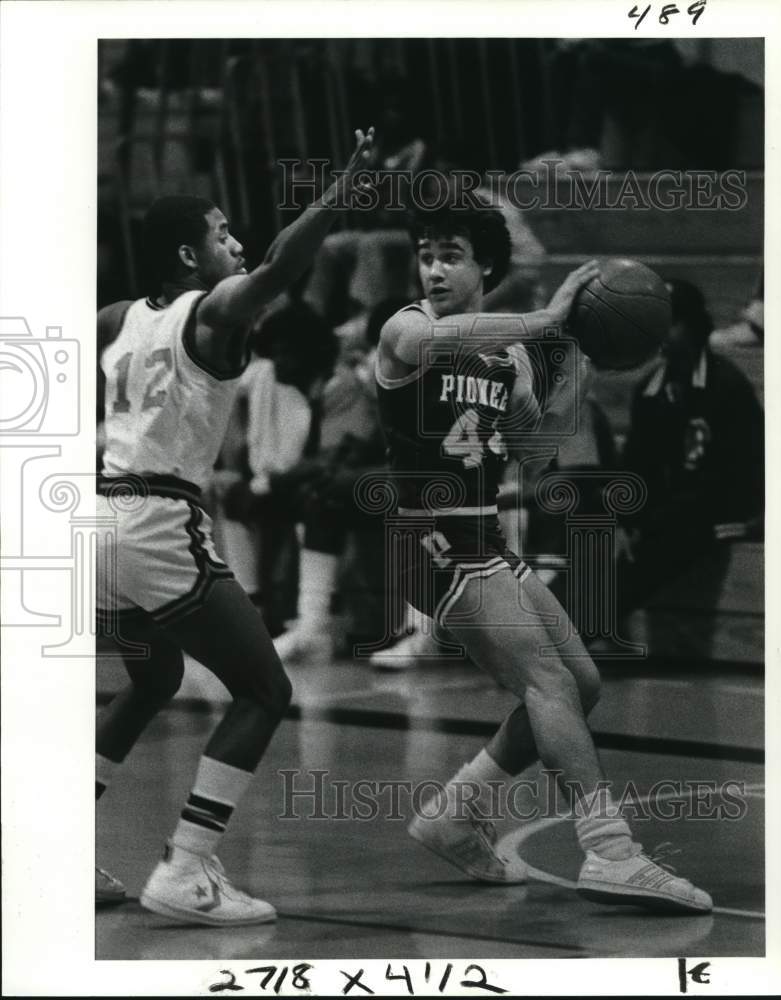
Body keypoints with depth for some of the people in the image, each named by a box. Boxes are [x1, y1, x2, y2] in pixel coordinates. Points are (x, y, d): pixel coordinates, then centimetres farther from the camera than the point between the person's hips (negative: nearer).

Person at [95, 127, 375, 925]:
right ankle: (185, 874, -11)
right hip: (160, 526, -8)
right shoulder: (215, 311, -6)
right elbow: (279, 267, -25)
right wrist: (346, 184, -24)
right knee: (263, 691, 0)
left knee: (153, 681, 30)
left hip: (103, 518, 8)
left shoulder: (124, 318, 15)